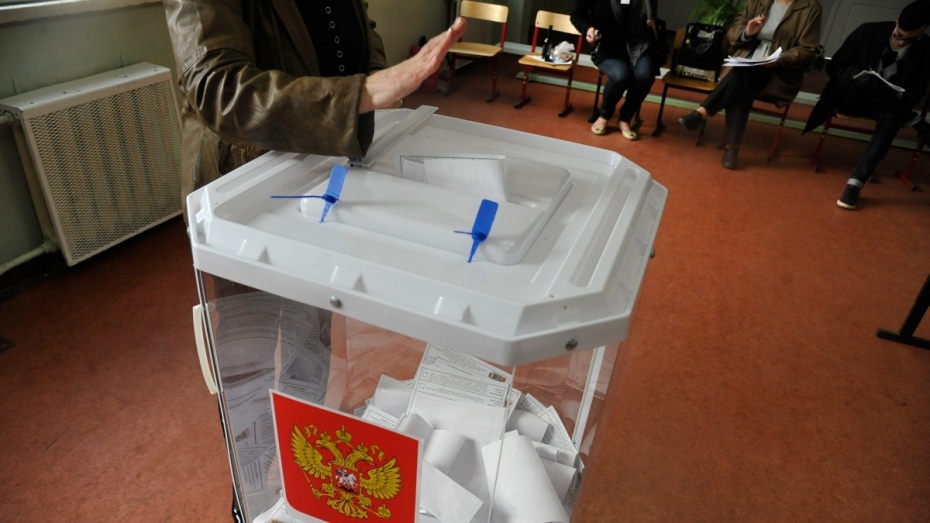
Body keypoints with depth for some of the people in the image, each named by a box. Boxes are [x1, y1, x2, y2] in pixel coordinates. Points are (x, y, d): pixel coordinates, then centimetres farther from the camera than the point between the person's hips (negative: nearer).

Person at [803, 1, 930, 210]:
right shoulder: (868, 31, -10)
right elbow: (834, 67, -6)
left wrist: (902, 98, -22)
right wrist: (860, 75, -26)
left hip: (887, 105, 1)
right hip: (851, 96, -1)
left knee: (892, 118, -38)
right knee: (867, 79, -38)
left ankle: (855, 183, -41)